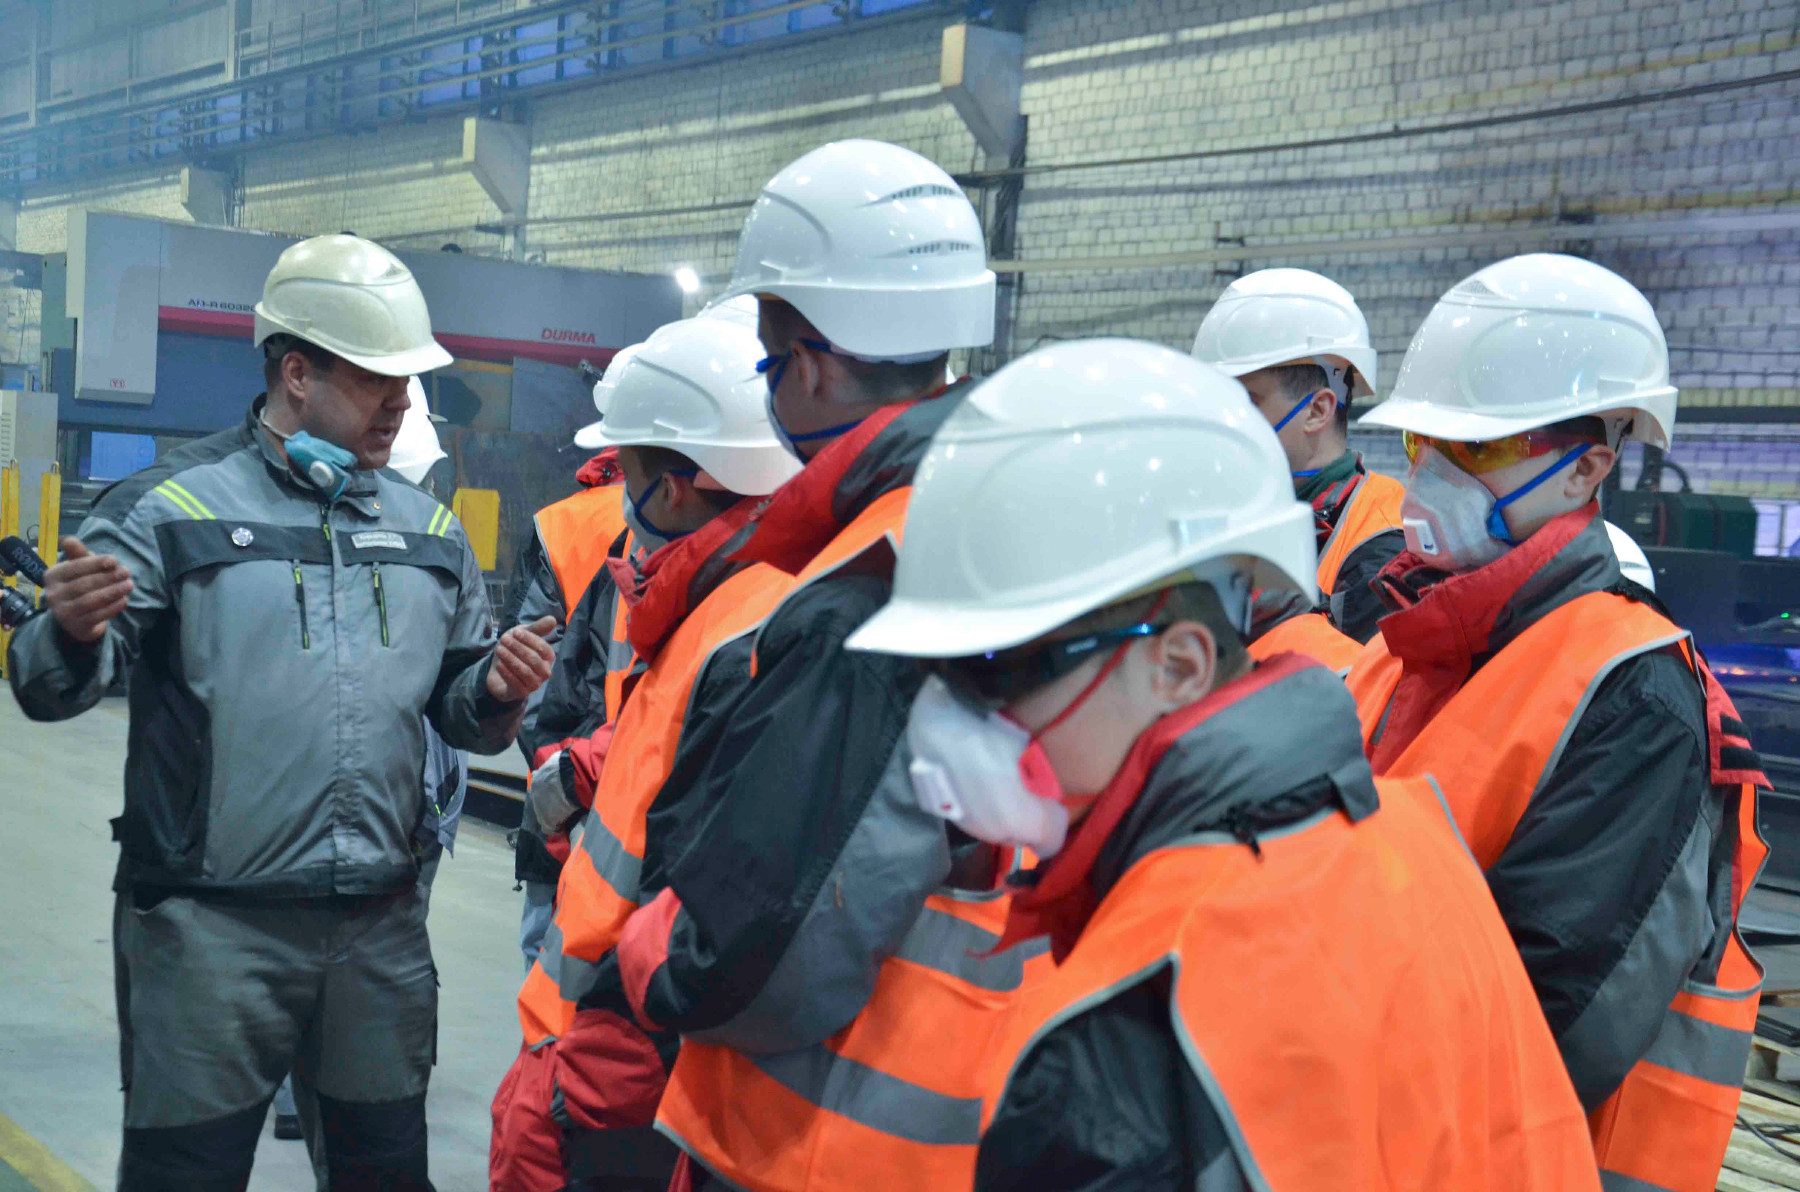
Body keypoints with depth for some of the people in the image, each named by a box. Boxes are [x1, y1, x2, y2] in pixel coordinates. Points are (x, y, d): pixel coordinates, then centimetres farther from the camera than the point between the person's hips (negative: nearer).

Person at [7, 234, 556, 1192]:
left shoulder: (429, 530, 12)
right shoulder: (172, 506, -3)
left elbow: (460, 710, 17)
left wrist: (495, 693, -5)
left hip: (382, 928, 5)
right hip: (209, 924, -4)